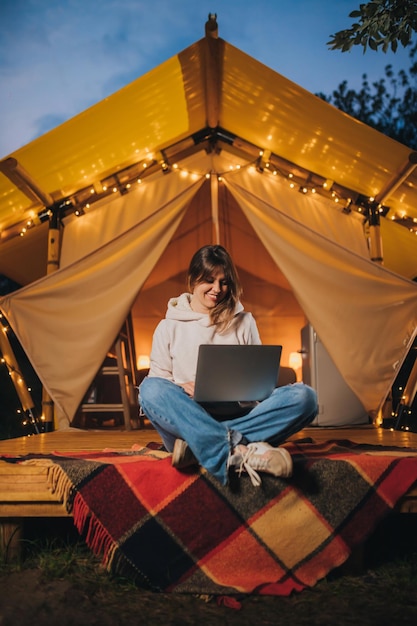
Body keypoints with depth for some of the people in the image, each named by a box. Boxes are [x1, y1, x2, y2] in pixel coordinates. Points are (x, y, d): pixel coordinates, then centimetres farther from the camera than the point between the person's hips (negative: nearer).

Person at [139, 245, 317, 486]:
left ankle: (198, 446, -33)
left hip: (237, 417, 2)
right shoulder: (169, 327, 9)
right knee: (151, 389, -33)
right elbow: (158, 377, 7)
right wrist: (182, 388, -14)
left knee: (304, 396, -24)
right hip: (187, 421, -1)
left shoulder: (244, 323, 13)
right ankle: (241, 450, -44)